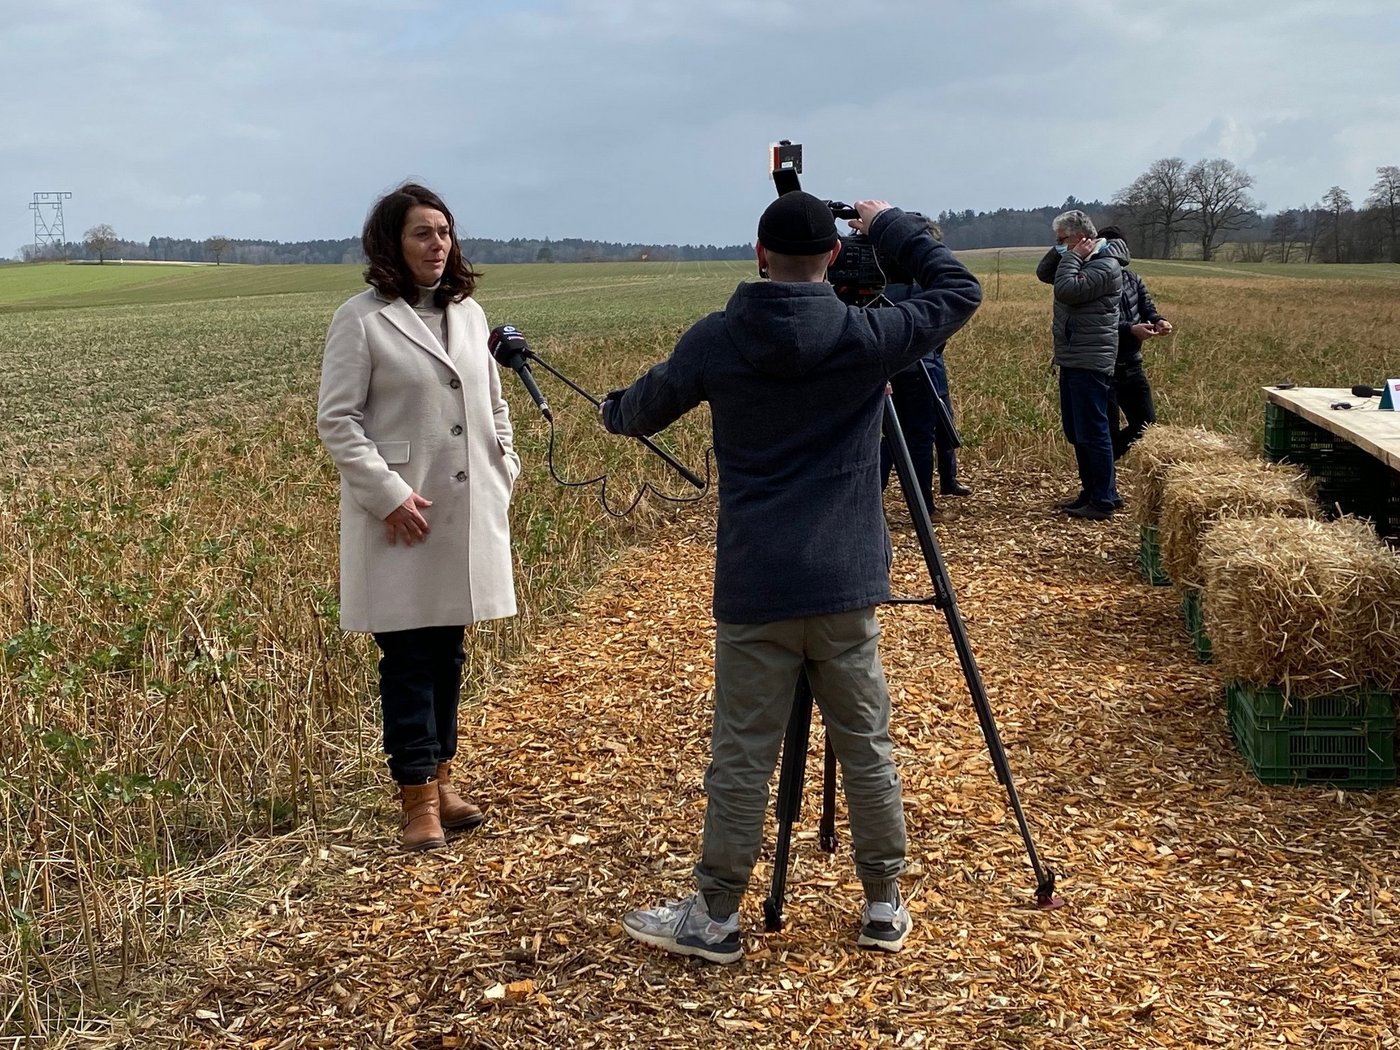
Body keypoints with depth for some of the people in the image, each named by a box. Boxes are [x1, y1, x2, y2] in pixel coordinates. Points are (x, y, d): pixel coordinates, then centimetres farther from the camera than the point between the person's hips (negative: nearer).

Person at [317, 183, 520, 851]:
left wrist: (505, 468, 7)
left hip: (469, 513, 6)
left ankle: (441, 780, 24)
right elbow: (336, 420, -9)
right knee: (409, 659, -1)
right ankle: (418, 803, 6)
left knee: (448, 653, 13)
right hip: (402, 518, -5)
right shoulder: (362, 319, -7)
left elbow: (493, 403, 19)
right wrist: (389, 494, -16)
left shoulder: (468, 313, 10)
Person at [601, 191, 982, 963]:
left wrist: (612, 409, 36)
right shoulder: (866, 337, -6)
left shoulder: (714, 341, -2)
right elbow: (960, 291, 9)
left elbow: (637, 414, 13)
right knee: (866, 748, 12)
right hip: (846, 586, 1)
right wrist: (890, 226, 14)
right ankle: (885, 908, 23)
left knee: (742, 757, 6)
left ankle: (714, 917, 17)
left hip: (753, 588, 0)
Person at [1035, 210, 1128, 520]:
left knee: (1092, 432, -7)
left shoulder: (1105, 265, -15)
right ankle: (1092, 492, 23)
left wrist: (1072, 256, -14)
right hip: (1072, 361, 10)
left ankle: (1104, 501, -2)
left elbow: (1067, 290, -25)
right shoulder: (1081, 261, 14)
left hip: (1090, 363, -10)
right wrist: (1062, 252, 4)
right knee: (1075, 432, 15)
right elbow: (1043, 273, 18)